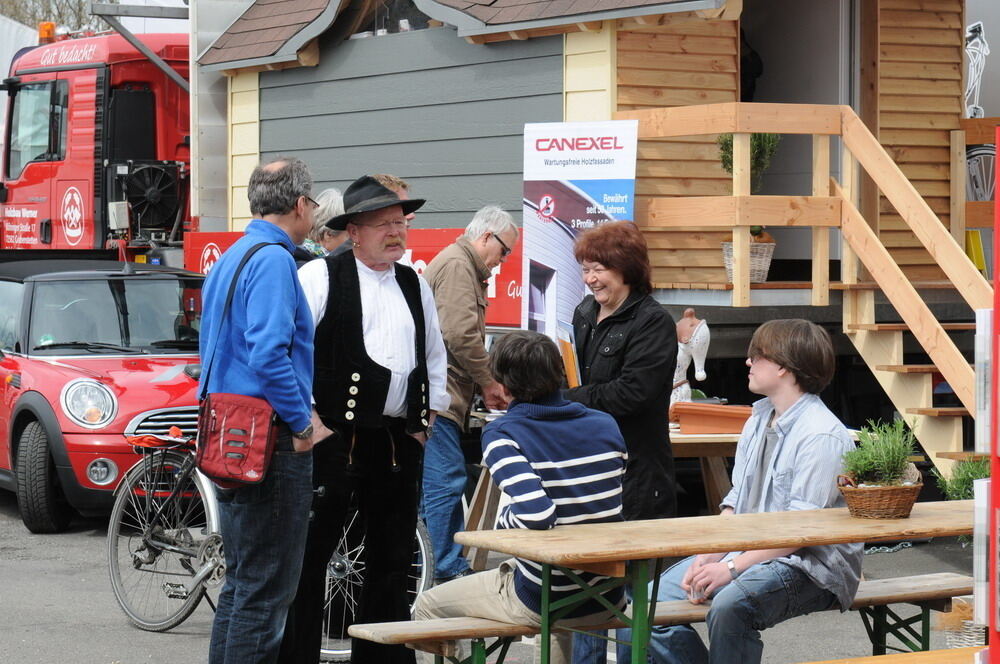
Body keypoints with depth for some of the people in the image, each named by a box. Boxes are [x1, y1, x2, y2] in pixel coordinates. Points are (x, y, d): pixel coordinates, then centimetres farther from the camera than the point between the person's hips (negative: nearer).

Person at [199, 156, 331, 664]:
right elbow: (269, 353, -25)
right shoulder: (272, 259, -14)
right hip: (270, 443, -10)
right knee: (267, 589, -6)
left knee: (241, 580, 16)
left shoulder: (227, 260, 16)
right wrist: (303, 425, -16)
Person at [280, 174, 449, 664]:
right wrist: (307, 418, -11)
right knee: (309, 556, -3)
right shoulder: (321, 276, -3)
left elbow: (435, 357, 27)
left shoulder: (416, 287, 16)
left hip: (399, 441, 6)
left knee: (392, 561, 11)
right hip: (333, 439, -6)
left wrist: (429, 417, 16)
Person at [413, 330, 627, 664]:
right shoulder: (606, 425, 1)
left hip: (542, 603, -6)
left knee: (427, 607, 15)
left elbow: (536, 514, -28)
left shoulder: (502, 435, -15)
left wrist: (503, 519, -8)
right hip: (608, 599, 6)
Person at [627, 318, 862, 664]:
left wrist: (733, 567, -23)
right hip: (749, 551, 9)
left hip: (811, 566, -9)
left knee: (730, 605, -36)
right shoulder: (758, 421, 13)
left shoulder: (823, 435, -16)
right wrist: (708, 557, -4)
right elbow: (736, 501, 13)